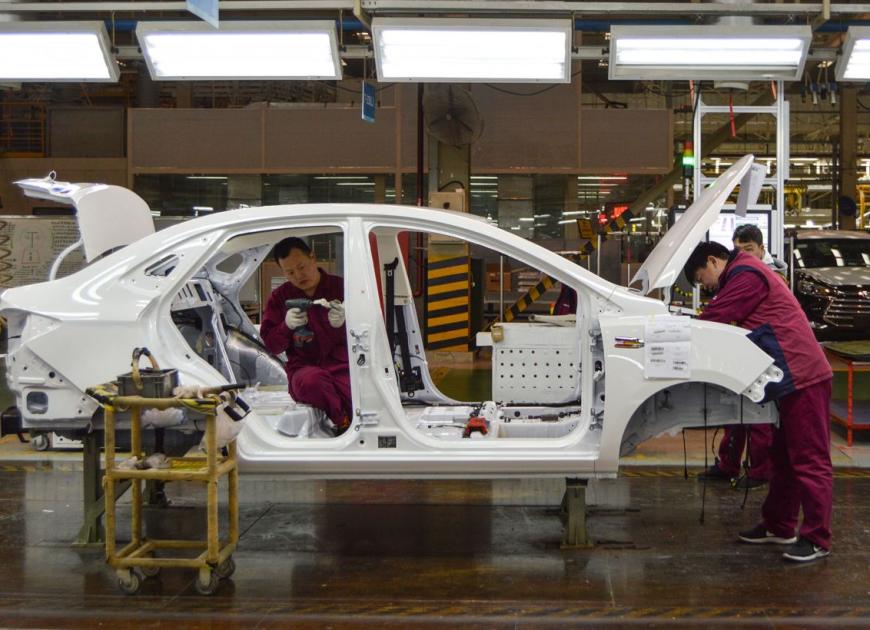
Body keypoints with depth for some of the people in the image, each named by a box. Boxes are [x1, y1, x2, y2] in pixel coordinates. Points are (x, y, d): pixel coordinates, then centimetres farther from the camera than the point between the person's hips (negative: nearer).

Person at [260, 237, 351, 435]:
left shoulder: (342, 288, 7)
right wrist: (286, 326, -12)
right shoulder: (280, 297, 11)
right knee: (312, 380, -39)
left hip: (342, 367, 0)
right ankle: (344, 423, -15)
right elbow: (271, 345, 9)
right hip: (303, 368, 1)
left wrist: (342, 324, -18)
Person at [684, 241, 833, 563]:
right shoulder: (742, 276, 22)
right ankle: (778, 526, 27)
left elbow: (713, 318, -14)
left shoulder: (745, 274, -11)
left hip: (802, 379, -11)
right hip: (793, 379, 11)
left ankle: (816, 539, -1)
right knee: (783, 457, 17)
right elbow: (723, 319, 21)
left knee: (810, 461, -5)